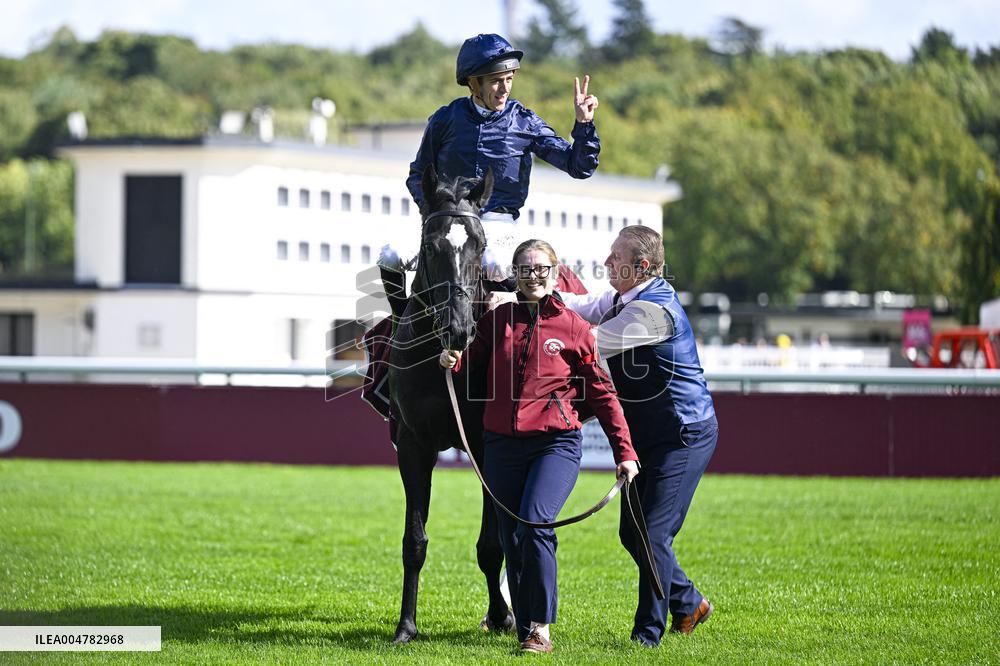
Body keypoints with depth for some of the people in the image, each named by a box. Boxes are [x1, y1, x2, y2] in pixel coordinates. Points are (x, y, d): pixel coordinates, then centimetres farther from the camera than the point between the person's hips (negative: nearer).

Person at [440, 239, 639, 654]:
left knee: (534, 525, -22)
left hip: (556, 444, -4)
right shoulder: (497, 320, 8)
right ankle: (524, 628, 19)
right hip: (502, 445, 4)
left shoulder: (574, 328, 1)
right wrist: (452, 362, -9)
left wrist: (624, 452, 0)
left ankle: (541, 628, -12)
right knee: (511, 541, 6)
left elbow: (601, 394, 3)